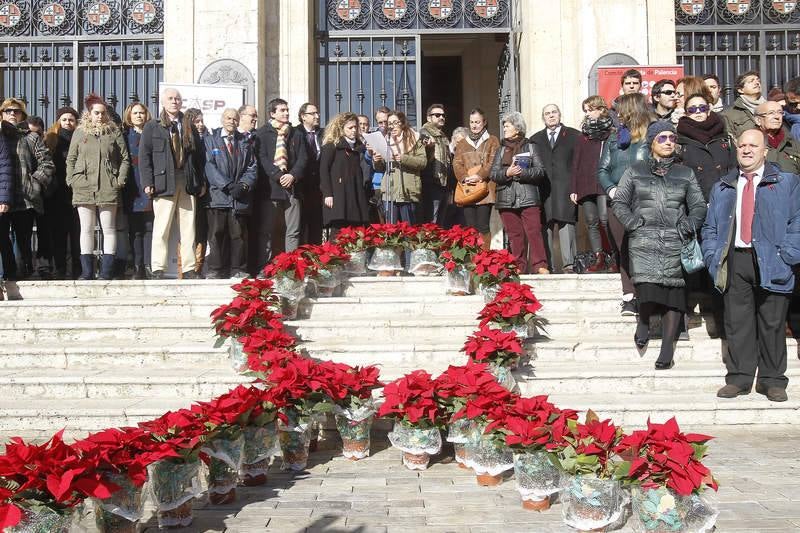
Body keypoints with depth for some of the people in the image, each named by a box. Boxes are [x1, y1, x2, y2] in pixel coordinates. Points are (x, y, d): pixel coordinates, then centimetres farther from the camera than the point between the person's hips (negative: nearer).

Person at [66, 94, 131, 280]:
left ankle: (107, 271, 4)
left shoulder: (114, 132, 7)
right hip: (83, 188, 1)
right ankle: (87, 271, 8)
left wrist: (120, 180, -2)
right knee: (86, 230, 4)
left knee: (108, 229, 1)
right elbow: (71, 159, 13)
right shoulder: (79, 133, 10)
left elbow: (125, 159, 7)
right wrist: (71, 181, 2)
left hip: (108, 188, -1)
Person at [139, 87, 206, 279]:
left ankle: (188, 269, 9)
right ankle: (158, 269, 1)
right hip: (164, 183, -3)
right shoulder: (152, 127, 7)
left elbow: (200, 155, 17)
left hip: (188, 184, 3)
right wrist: (148, 182, -9)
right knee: (162, 228, -4)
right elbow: (144, 156, 1)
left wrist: (201, 182, 10)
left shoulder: (190, 128, 17)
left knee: (188, 229, 4)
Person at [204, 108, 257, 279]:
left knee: (239, 235, 3)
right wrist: (228, 186, -13)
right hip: (218, 194, -2)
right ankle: (215, 270, 3)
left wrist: (243, 185, -8)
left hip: (241, 196, 2)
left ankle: (238, 270, 8)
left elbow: (252, 167, 9)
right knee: (216, 234, -3)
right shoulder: (210, 140, 7)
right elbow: (210, 166, -4)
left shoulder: (245, 142, 15)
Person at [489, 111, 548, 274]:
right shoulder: (501, 150, 18)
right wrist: (507, 173, -12)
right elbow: (494, 174, 7)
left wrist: (522, 172, -14)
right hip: (507, 198, 3)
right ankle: (519, 267, 5)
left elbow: (540, 170, 0)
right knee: (515, 235, 2)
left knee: (534, 232, -11)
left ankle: (540, 266, -12)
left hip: (528, 198, -3)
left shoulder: (530, 147, 9)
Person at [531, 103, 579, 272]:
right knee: (544, 228, -2)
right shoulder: (535, 139, 19)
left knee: (566, 226, -7)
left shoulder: (573, 135, 11)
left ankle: (568, 264, -6)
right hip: (543, 190, 2)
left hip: (566, 190, -2)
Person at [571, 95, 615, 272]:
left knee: (605, 219, -15)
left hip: (605, 184, -5)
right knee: (592, 223, 3)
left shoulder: (612, 134, 3)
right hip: (585, 186, 5)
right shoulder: (582, 136, 18)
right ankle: (599, 259, 7)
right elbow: (576, 164, 17)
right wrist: (573, 188, 11)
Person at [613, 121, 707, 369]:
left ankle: (667, 351, 2)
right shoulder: (635, 171, 11)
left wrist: (687, 227, -3)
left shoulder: (685, 174, 16)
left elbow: (699, 206, 14)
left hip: (675, 242, 2)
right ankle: (644, 321, 11)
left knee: (673, 293, -3)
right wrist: (634, 224, -5)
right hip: (644, 242, -2)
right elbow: (619, 202, 8)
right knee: (648, 289, -20)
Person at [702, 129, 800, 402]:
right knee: (737, 322, 2)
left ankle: (772, 380, 9)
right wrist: (713, 258, 2)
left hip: (770, 264, -2)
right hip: (734, 262, 2)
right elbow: (709, 228, 17)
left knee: (772, 324, 0)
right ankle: (739, 378, 9)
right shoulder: (722, 189, 18)